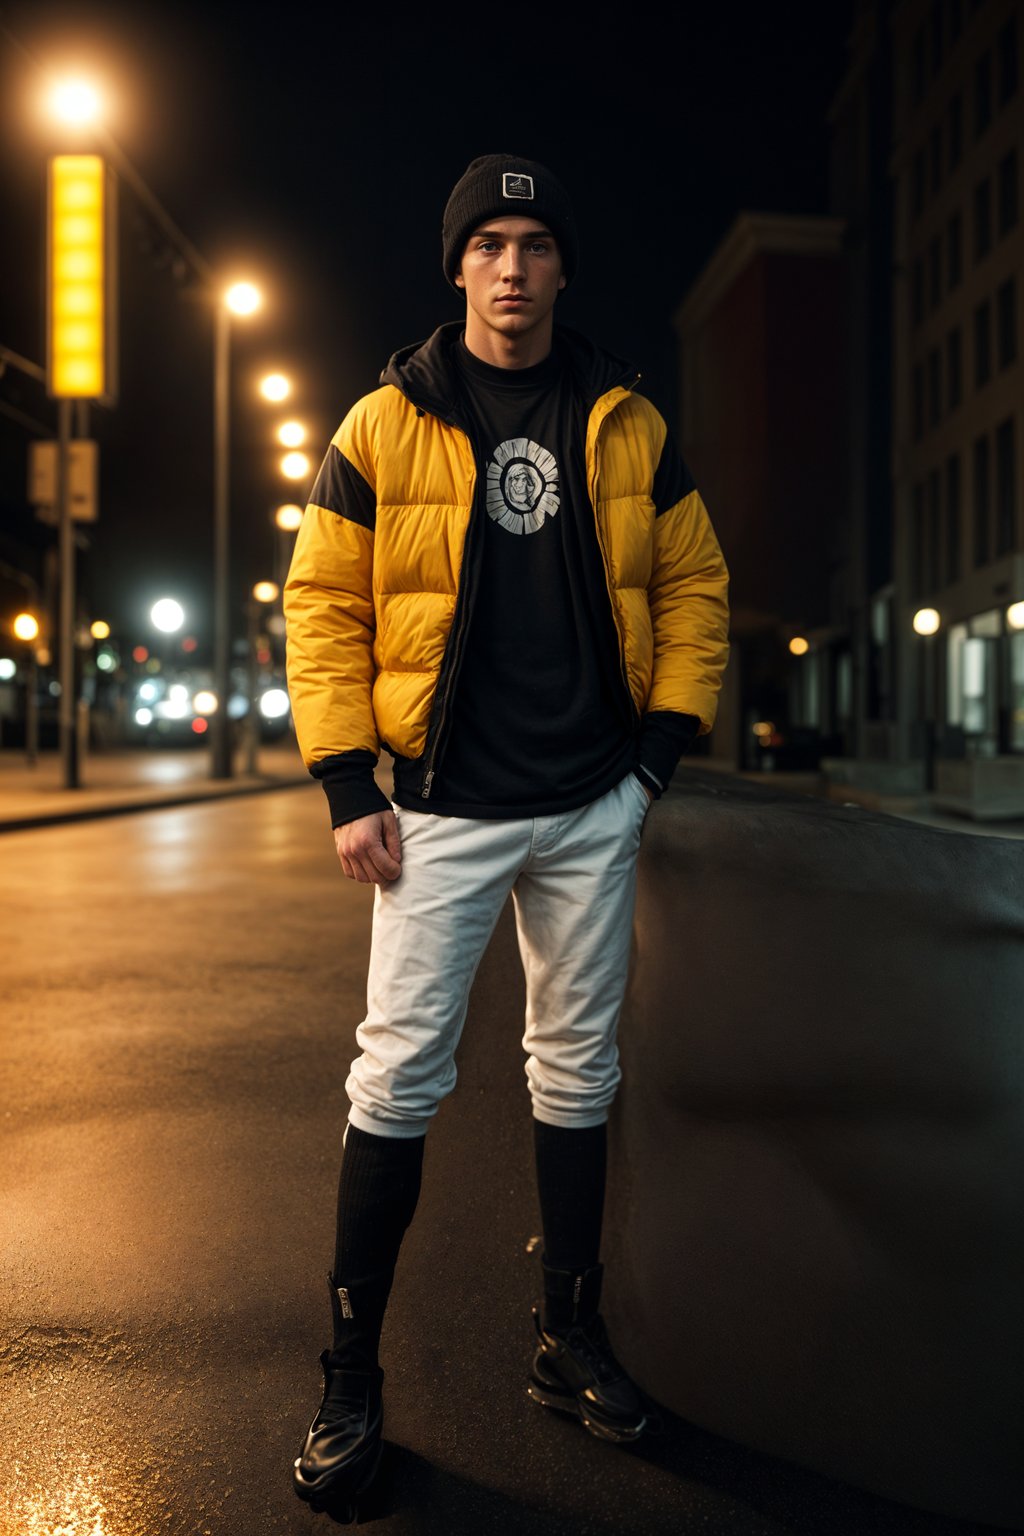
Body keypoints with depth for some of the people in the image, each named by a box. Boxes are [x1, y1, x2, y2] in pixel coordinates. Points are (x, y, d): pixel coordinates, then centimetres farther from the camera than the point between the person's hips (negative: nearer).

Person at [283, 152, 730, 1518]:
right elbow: (325, 606, -1)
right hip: (442, 808, -2)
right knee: (398, 1079, -2)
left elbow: (693, 585, 11)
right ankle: (352, 1379, 15)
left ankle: (570, 1337, 30)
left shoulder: (627, 424, 6)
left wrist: (668, 737, 1)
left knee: (578, 1072, 12)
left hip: (593, 805, 3)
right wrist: (347, 786, -8)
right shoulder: (384, 426, -1)